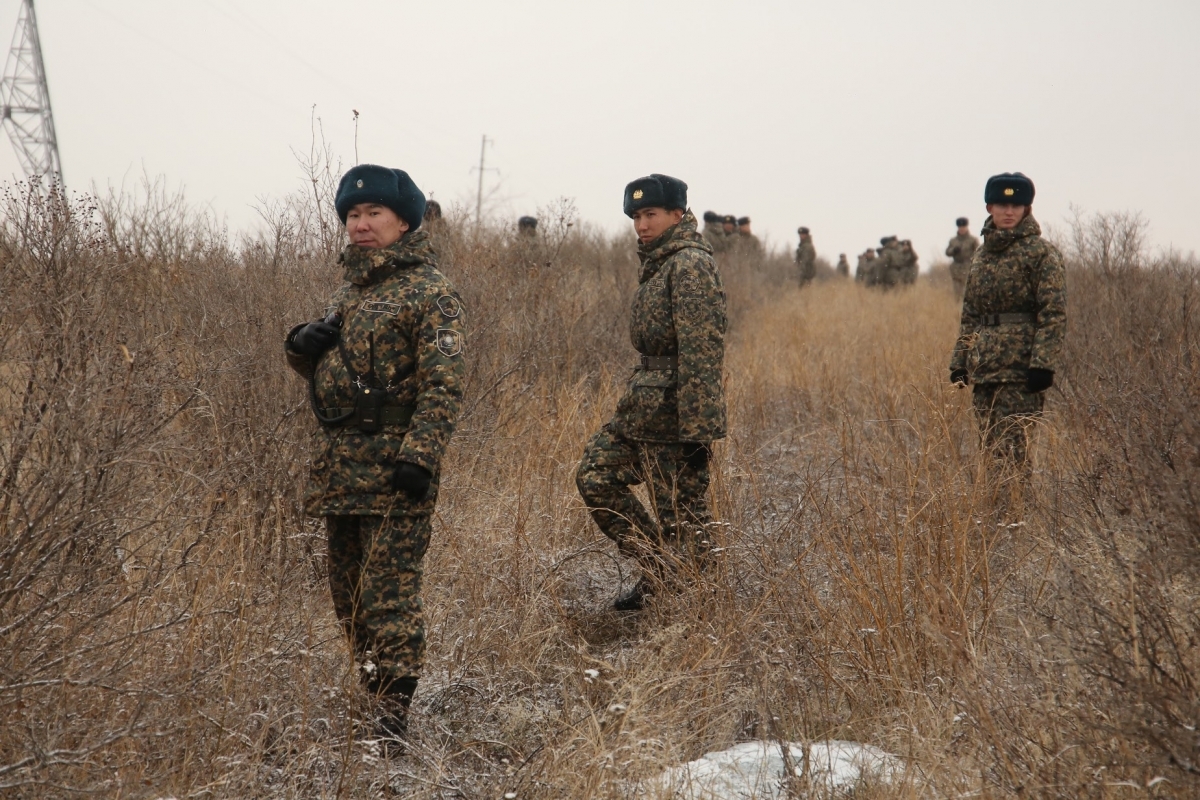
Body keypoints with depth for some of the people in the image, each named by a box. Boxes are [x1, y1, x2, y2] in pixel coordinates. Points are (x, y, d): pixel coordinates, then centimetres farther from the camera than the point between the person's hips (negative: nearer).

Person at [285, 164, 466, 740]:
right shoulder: (349, 288, 18)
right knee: (348, 589, 14)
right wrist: (302, 346, 4)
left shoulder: (428, 292, -8)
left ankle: (394, 713, -12)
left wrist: (419, 456, -24)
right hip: (339, 465, 9)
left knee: (388, 589, -12)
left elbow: (443, 384, -15)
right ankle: (374, 690, 25)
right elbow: (321, 369, 27)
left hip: (394, 467, -9)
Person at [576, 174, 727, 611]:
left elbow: (702, 352, -22)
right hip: (641, 409, 10)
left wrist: (698, 429, -25)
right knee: (595, 477, 11)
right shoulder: (659, 263, 15)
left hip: (674, 414, -10)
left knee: (682, 518, -2)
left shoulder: (690, 265, -16)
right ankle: (659, 567, 17)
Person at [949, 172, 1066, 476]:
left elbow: (1053, 313, -11)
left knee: (1011, 447, -11)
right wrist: (959, 362, 14)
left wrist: (1043, 364, -19)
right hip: (983, 367, 7)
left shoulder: (1041, 252, -5)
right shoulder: (982, 254, 16)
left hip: (1020, 365, -7)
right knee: (990, 445, 8)